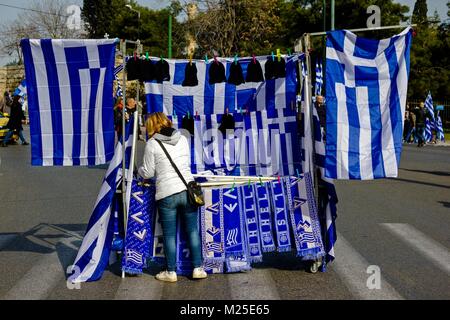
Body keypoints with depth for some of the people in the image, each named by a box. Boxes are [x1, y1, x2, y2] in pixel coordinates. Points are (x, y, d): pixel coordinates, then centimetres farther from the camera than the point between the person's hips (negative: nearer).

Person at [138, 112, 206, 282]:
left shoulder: (152, 143, -4)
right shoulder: (182, 139, 9)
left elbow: (148, 173, 0)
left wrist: (139, 170, 21)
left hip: (166, 194, -3)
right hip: (188, 190, 3)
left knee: (169, 234, 7)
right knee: (192, 231, 11)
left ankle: (171, 272, 14)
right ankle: (198, 268, 13)